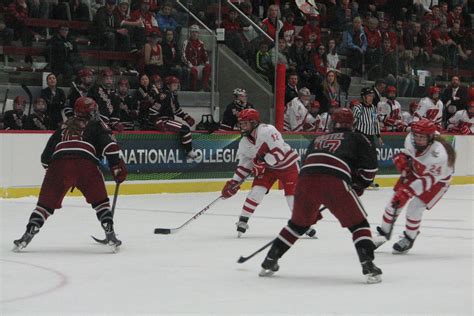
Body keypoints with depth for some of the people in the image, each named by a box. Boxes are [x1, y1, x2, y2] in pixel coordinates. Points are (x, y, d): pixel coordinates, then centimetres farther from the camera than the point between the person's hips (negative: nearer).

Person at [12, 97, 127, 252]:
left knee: (46, 202, 11)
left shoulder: (64, 127, 34)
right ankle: (110, 235, 2)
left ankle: (28, 235, 0)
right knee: (100, 201, 14)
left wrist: (50, 168, 43)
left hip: (59, 164, 3)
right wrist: (117, 165, 3)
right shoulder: (95, 125, 23)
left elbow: (46, 156, 31)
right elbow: (108, 144, 4)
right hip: (86, 165, -3)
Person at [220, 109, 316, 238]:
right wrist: (234, 182, -5)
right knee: (256, 191, -11)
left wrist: (262, 164, -31)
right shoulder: (244, 143, -5)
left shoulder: (267, 131, -28)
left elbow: (279, 152, -33)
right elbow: (244, 165, 3)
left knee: (293, 195, -9)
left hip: (287, 165, -5)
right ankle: (242, 221, -3)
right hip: (267, 168, 5)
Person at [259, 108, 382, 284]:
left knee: (298, 223, 26)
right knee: (358, 223, 8)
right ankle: (368, 266, -8)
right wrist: (358, 187, 27)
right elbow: (370, 165, 11)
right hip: (335, 182, -4)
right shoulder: (356, 138, 23)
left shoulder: (318, 140, 36)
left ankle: (269, 262, 28)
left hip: (305, 179, 5)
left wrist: (314, 209, 40)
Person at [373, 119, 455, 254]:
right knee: (395, 202, 2)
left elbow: (428, 180, -38)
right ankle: (384, 233, 23)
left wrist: (407, 191, -43)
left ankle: (409, 240, 10)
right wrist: (402, 158, -13)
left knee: (415, 208, -15)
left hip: (437, 180, -6)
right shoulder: (411, 139, -23)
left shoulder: (439, 154, -41)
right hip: (414, 171, 6)